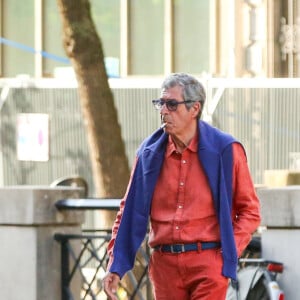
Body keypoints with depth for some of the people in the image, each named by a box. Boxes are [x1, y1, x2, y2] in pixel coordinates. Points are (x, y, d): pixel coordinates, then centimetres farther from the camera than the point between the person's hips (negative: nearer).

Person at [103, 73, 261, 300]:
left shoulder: (225, 150, -1)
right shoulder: (149, 153, 8)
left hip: (208, 264, -4)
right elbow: (130, 211, 11)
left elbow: (249, 210, 4)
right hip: (165, 263, 4)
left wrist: (230, 252, -9)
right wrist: (115, 266, 4)